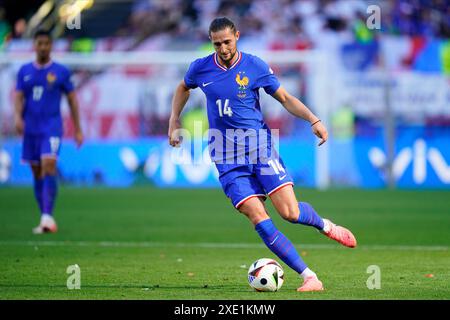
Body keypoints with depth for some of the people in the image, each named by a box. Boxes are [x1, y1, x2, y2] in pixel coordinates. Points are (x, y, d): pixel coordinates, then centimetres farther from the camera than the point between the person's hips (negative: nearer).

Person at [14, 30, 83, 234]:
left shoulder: (61, 71, 2)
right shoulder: (24, 71, 9)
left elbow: (72, 99, 6)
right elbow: (18, 97, 4)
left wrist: (78, 129, 5)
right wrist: (18, 117, -16)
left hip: (52, 127, -4)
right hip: (31, 128, 4)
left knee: (48, 166, -21)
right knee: (37, 173, 7)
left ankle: (48, 216, -26)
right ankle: (44, 220, 15)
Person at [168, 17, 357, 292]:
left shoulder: (255, 66, -4)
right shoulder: (201, 68, 2)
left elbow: (285, 98, 6)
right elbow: (184, 88, 25)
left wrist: (314, 120, -7)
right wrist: (174, 122, 16)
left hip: (260, 146, -1)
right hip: (227, 158, 1)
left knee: (290, 212, -13)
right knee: (259, 220, -14)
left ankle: (326, 226, 23)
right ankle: (310, 277, -12)